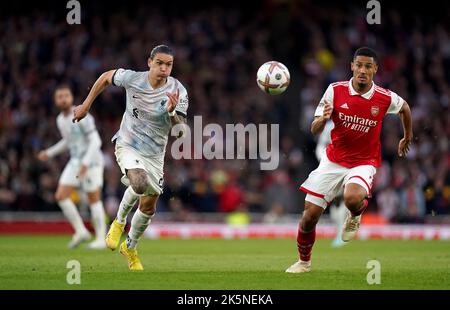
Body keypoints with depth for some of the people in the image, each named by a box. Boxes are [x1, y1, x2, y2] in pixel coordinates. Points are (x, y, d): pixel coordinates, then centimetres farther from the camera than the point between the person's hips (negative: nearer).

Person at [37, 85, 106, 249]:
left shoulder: (82, 117, -15)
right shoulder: (60, 120, 10)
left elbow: (95, 141, -19)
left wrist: (85, 163, -27)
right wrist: (50, 153, 19)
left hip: (91, 161, -7)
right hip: (75, 162, 7)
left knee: (94, 199, -4)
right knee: (61, 196, -4)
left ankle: (101, 239, 2)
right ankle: (80, 231, 4)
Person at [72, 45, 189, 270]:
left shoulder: (178, 92, -15)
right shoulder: (132, 78, -16)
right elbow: (106, 77, 5)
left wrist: (172, 111, -37)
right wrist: (86, 105, 9)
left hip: (155, 155, 3)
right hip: (127, 146, -3)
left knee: (148, 207, 10)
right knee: (139, 183, -33)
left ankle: (130, 247, 38)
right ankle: (119, 222, -4)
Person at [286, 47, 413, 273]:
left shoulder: (385, 98, -10)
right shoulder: (335, 91, -9)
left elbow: (404, 107, 15)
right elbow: (314, 130, -8)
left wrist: (407, 136, 27)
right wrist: (322, 119, -30)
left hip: (364, 163, -2)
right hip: (333, 160, 2)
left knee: (352, 199, -35)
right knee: (310, 216, -2)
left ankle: (355, 216, 4)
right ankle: (304, 261, 25)